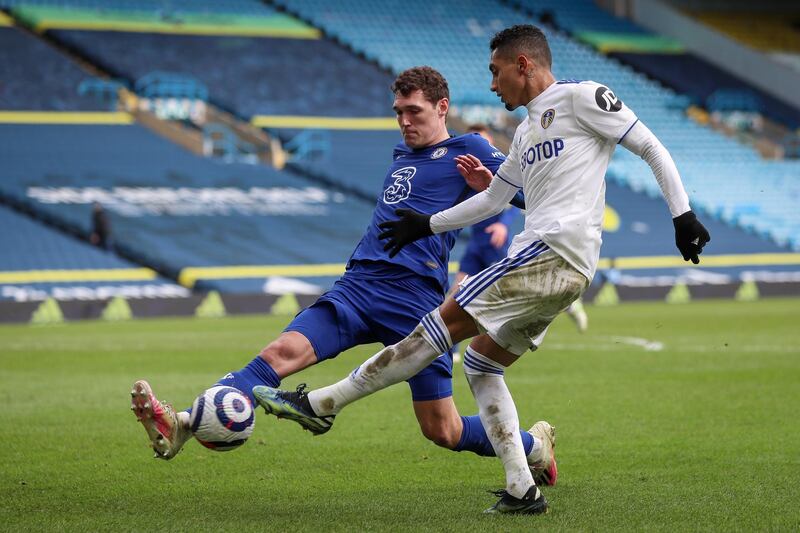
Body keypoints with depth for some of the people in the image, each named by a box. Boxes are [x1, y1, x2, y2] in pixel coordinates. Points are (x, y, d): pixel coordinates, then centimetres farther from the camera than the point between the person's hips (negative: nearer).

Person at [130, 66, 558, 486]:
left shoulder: (466, 150, 4)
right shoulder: (402, 153, 25)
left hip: (415, 299, -6)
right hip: (358, 285, 6)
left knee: (443, 431, 0)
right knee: (281, 353, -19)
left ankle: (533, 445, 29)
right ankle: (181, 425, -36)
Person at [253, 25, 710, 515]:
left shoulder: (580, 97, 1)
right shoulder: (527, 131, 27)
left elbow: (651, 147, -1)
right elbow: (493, 200, 37)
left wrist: (683, 215, -8)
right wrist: (428, 225, 40)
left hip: (551, 254, -10)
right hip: (563, 271, 10)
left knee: (446, 322, -10)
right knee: (482, 364, 11)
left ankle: (322, 404, -11)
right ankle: (522, 490, 5)